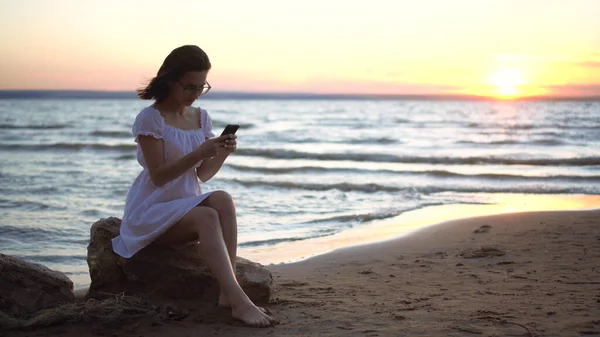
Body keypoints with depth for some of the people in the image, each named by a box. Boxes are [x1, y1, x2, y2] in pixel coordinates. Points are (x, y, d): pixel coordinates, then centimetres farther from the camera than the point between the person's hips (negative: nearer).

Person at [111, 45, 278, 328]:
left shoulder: (201, 118, 8)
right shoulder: (150, 118, -11)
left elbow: (203, 175, 8)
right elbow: (158, 176, -17)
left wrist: (222, 154, -12)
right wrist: (200, 152, -26)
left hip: (187, 206, 5)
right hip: (151, 212, -5)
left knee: (223, 199, -28)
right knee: (208, 217, -33)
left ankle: (227, 293, -33)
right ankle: (238, 301, -41)